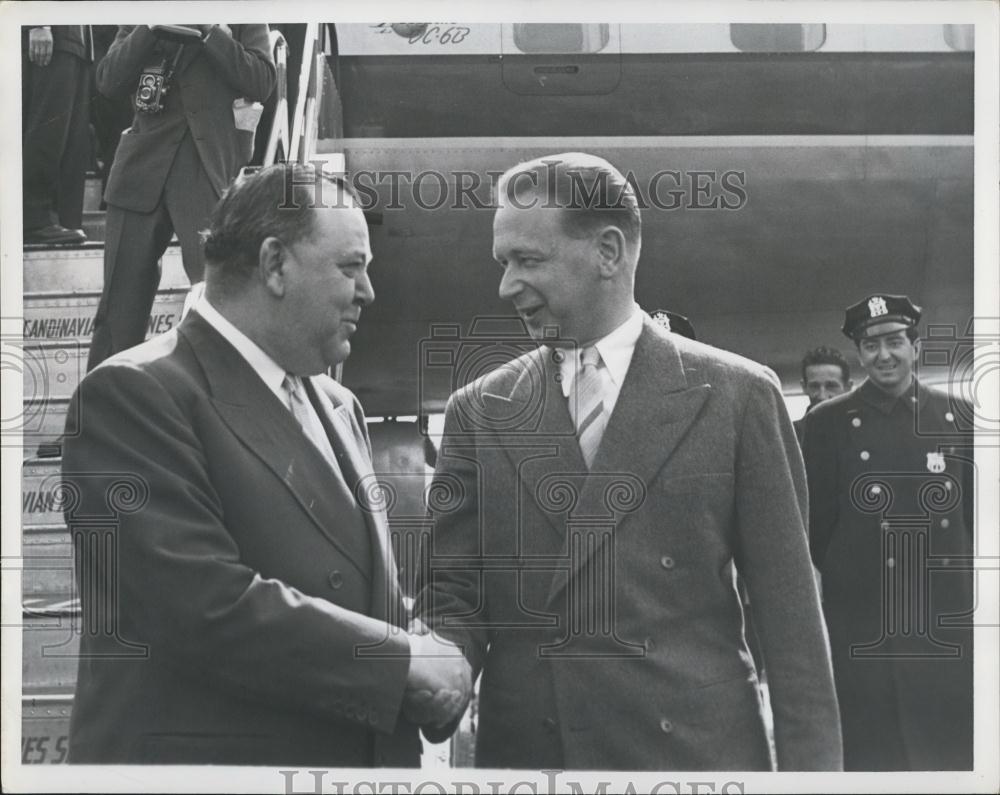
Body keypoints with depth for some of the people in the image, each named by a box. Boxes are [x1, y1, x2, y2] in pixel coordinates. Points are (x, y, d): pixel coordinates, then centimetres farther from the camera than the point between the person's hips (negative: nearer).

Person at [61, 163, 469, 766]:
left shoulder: (338, 406, 12)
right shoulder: (135, 394, -13)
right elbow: (209, 608, -23)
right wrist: (404, 660, -17)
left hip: (369, 749, 8)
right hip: (209, 754, -7)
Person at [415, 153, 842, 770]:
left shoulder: (735, 395, -1)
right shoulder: (480, 412, 5)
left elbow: (789, 610, -1)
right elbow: (451, 594, 5)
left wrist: (811, 764, -5)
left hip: (696, 745, -2)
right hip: (523, 747, 2)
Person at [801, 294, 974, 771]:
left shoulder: (958, 417, 7)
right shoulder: (827, 423, 0)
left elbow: (978, 514, 10)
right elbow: (813, 523, 2)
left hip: (949, 625, 2)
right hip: (860, 632, -2)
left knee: (956, 756, 7)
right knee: (869, 757, 4)